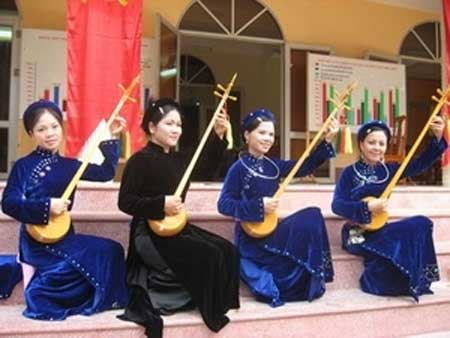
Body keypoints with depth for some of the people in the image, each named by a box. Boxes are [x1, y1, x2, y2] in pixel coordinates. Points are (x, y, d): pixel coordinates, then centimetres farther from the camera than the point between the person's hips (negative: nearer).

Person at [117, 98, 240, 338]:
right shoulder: (140, 160, -11)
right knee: (209, 255, -21)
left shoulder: (179, 159, 11)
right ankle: (212, 313, -3)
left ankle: (220, 305, 4)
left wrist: (218, 135, 9)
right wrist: (160, 204, -25)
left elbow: (207, 165, 22)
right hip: (151, 234, -8)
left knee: (227, 250, -6)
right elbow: (125, 201, -15)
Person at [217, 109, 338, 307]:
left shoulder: (273, 165, 9)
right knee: (308, 222, -18)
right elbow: (224, 205, -17)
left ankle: (308, 285, 0)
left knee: (312, 215, -9)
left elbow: (304, 167, 7)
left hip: (270, 230, 7)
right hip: (251, 238, -7)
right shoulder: (239, 167, -11)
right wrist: (258, 206, -26)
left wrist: (327, 141, -2)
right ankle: (283, 288, -3)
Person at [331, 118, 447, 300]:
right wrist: (367, 207, -24)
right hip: (357, 234, -6)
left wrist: (437, 138, -11)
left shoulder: (389, 170, 10)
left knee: (421, 224, -18)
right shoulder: (350, 172, -4)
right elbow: (337, 205, -13)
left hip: (380, 230, 6)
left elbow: (421, 163, 0)